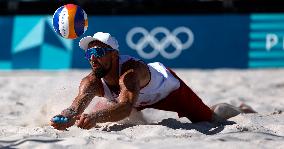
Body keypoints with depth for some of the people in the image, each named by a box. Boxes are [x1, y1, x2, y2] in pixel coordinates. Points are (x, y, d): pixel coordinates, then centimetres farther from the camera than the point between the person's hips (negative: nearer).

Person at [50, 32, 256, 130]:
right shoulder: (92, 82, -33)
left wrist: (95, 117, -84)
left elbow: (126, 106, -65)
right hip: (143, 101, 6)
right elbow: (77, 106, -50)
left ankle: (242, 111, 43)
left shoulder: (131, 70, -48)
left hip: (169, 85, -5)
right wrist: (66, 118, -75)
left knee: (212, 119, 7)